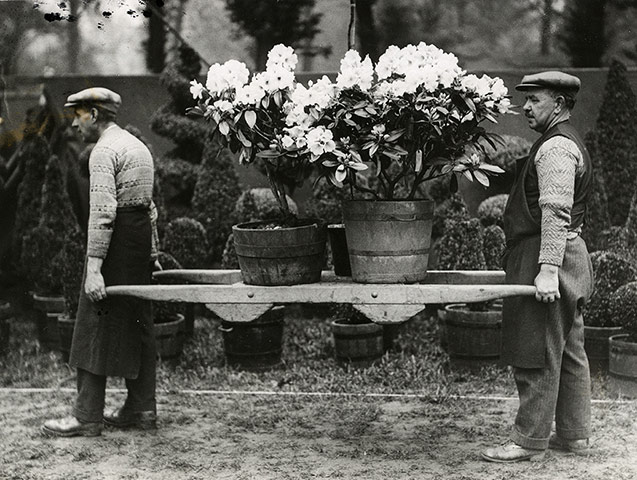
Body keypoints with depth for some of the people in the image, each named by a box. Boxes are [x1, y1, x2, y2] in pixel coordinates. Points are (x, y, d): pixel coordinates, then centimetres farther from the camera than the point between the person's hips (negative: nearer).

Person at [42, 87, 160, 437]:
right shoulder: (137, 145, 19)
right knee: (136, 324, 13)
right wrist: (152, 252, 24)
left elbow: (102, 211, -21)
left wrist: (93, 267, -24)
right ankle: (141, 409, 18)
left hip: (116, 239, -9)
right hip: (141, 237, 9)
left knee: (96, 328, -5)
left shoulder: (103, 151, -12)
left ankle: (87, 417, -2)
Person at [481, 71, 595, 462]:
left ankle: (530, 442, -1)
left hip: (546, 256, -11)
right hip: (568, 256, 11)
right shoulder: (568, 142, 19)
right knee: (569, 351, 14)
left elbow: (556, 212, -24)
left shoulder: (555, 147, -15)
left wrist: (547, 269, -28)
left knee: (538, 356, -6)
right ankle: (574, 434, 21)